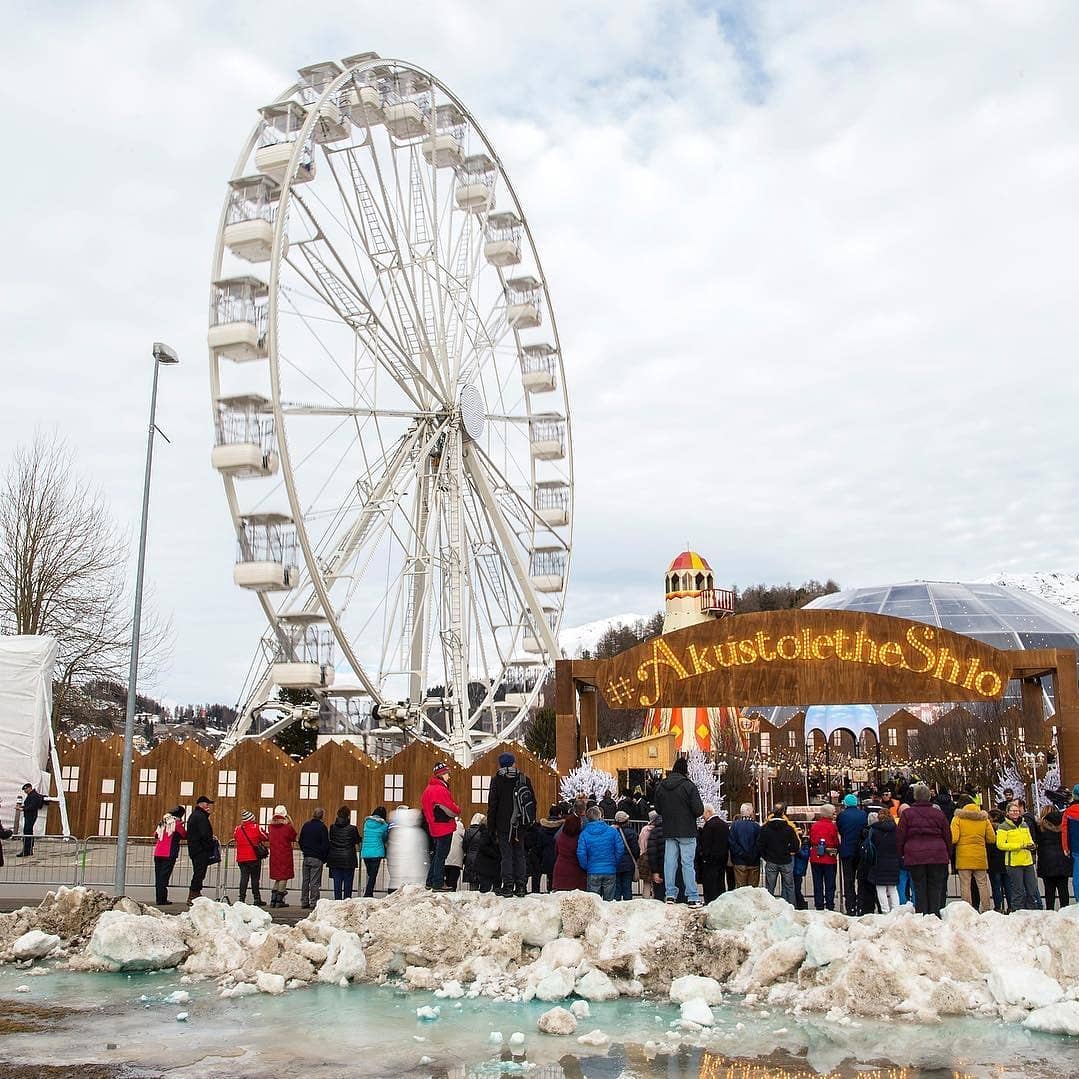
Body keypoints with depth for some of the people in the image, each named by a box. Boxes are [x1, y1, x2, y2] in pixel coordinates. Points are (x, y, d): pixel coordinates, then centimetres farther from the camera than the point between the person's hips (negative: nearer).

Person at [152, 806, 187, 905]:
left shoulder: (162, 821, 14)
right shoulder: (176, 823, -6)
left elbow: (155, 834, 20)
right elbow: (185, 835, -1)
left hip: (157, 853, 6)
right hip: (169, 854, -6)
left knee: (158, 876, 11)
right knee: (164, 876, -5)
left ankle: (158, 898, 15)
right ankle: (161, 900, -5)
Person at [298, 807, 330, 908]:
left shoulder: (306, 825, 6)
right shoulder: (322, 827, -10)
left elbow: (300, 841, 12)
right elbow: (326, 844, -10)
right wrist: (325, 858, 0)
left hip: (306, 857, 5)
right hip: (317, 859, -5)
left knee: (305, 881, 11)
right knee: (315, 882, -1)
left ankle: (304, 902, 14)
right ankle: (314, 903, -2)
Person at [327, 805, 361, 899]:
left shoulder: (333, 827, -3)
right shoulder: (352, 829, -11)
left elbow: (330, 839, 10)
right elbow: (357, 842, 3)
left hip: (335, 859, 3)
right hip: (348, 860, -3)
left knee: (337, 884, 8)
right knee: (348, 884, 5)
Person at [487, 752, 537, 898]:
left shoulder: (496, 780, -6)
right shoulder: (524, 779, 2)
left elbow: (492, 804, -4)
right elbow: (532, 801, 6)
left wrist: (491, 825, 2)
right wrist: (531, 820, 14)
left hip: (503, 824, -3)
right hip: (520, 824, 3)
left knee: (506, 854, 1)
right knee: (519, 854, 11)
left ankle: (508, 885, -3)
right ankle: (521, 886, 10)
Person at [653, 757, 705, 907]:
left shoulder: (661, 786, 4)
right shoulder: (688, 785, -12)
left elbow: (658, 809, 11)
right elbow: (699, 810, -13)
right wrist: (689, 814, 7)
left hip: (668, 831, 4)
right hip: (687, 832, -4)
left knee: (670, 862, 8)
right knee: (688, 863, -2)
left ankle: (671, 895, 10)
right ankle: (692, 897, 0)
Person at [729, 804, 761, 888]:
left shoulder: (735, 825, -4)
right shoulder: (757, 826, -6)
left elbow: (732, 843, -7)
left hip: (739, 862, 0)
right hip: (754, 862, 0)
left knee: (740, 888, 4)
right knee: (754, 888, 7)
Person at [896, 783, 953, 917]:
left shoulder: (907, 813, 1)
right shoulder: (938, 814, 5)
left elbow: (900, 836, 1)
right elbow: (948, 837, 10)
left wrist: (901, 854, 12)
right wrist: (948, 855, 20)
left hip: (915, 856, -1)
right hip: (938, 856, 1)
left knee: (919, 889, 3)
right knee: (935, 889, 6)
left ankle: (921, 915, 1)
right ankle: (935, 915, 3)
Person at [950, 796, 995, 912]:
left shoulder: (958, 818, -3)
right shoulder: (984, 819, 8)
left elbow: (953, 838, -12)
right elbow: (992, 839, 7)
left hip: (964, 857, -3)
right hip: (980, 857, 3)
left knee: (965, 885, -1)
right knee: (983, 884, 9)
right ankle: (985, 910, 10)